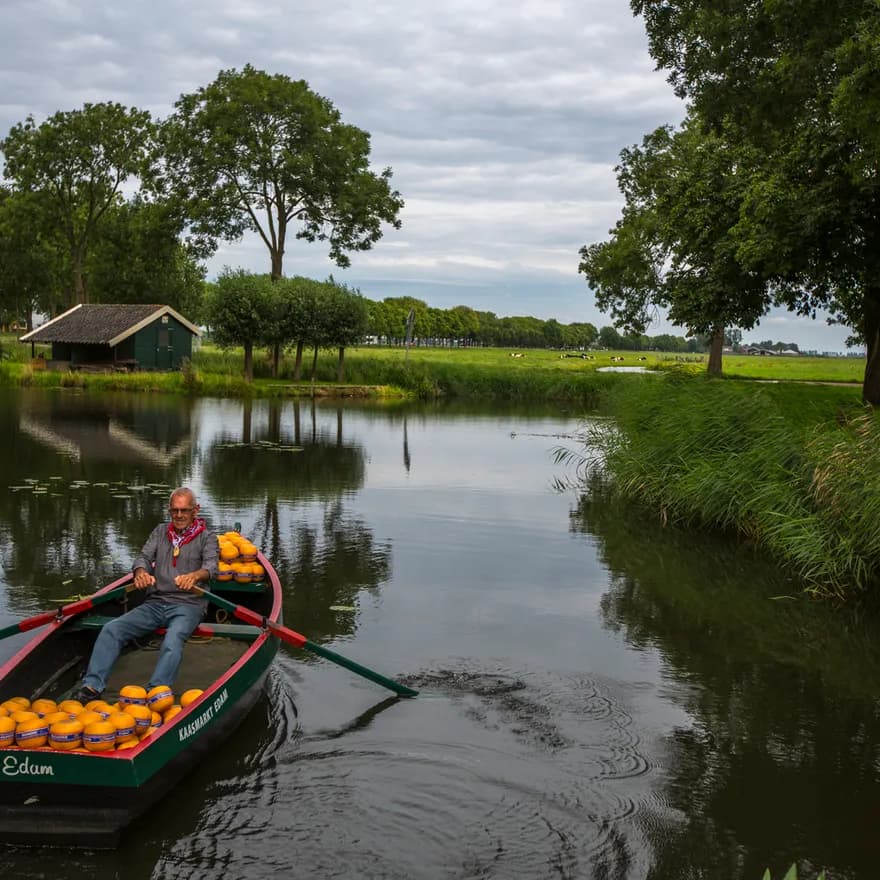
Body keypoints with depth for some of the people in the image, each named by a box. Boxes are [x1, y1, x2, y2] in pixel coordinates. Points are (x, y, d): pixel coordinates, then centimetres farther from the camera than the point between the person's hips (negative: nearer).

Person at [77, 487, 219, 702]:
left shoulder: (207, 537, 7)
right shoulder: (160, 531, 20)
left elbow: (211, 565, -10)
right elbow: (144, 557, 7)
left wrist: (195, 575, -35)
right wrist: (141, 572, -19)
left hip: (187, 605, -4)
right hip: (155, 603, 4)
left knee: (173, 640, -35)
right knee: (112, 629, -16)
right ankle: (91, 687, -22)